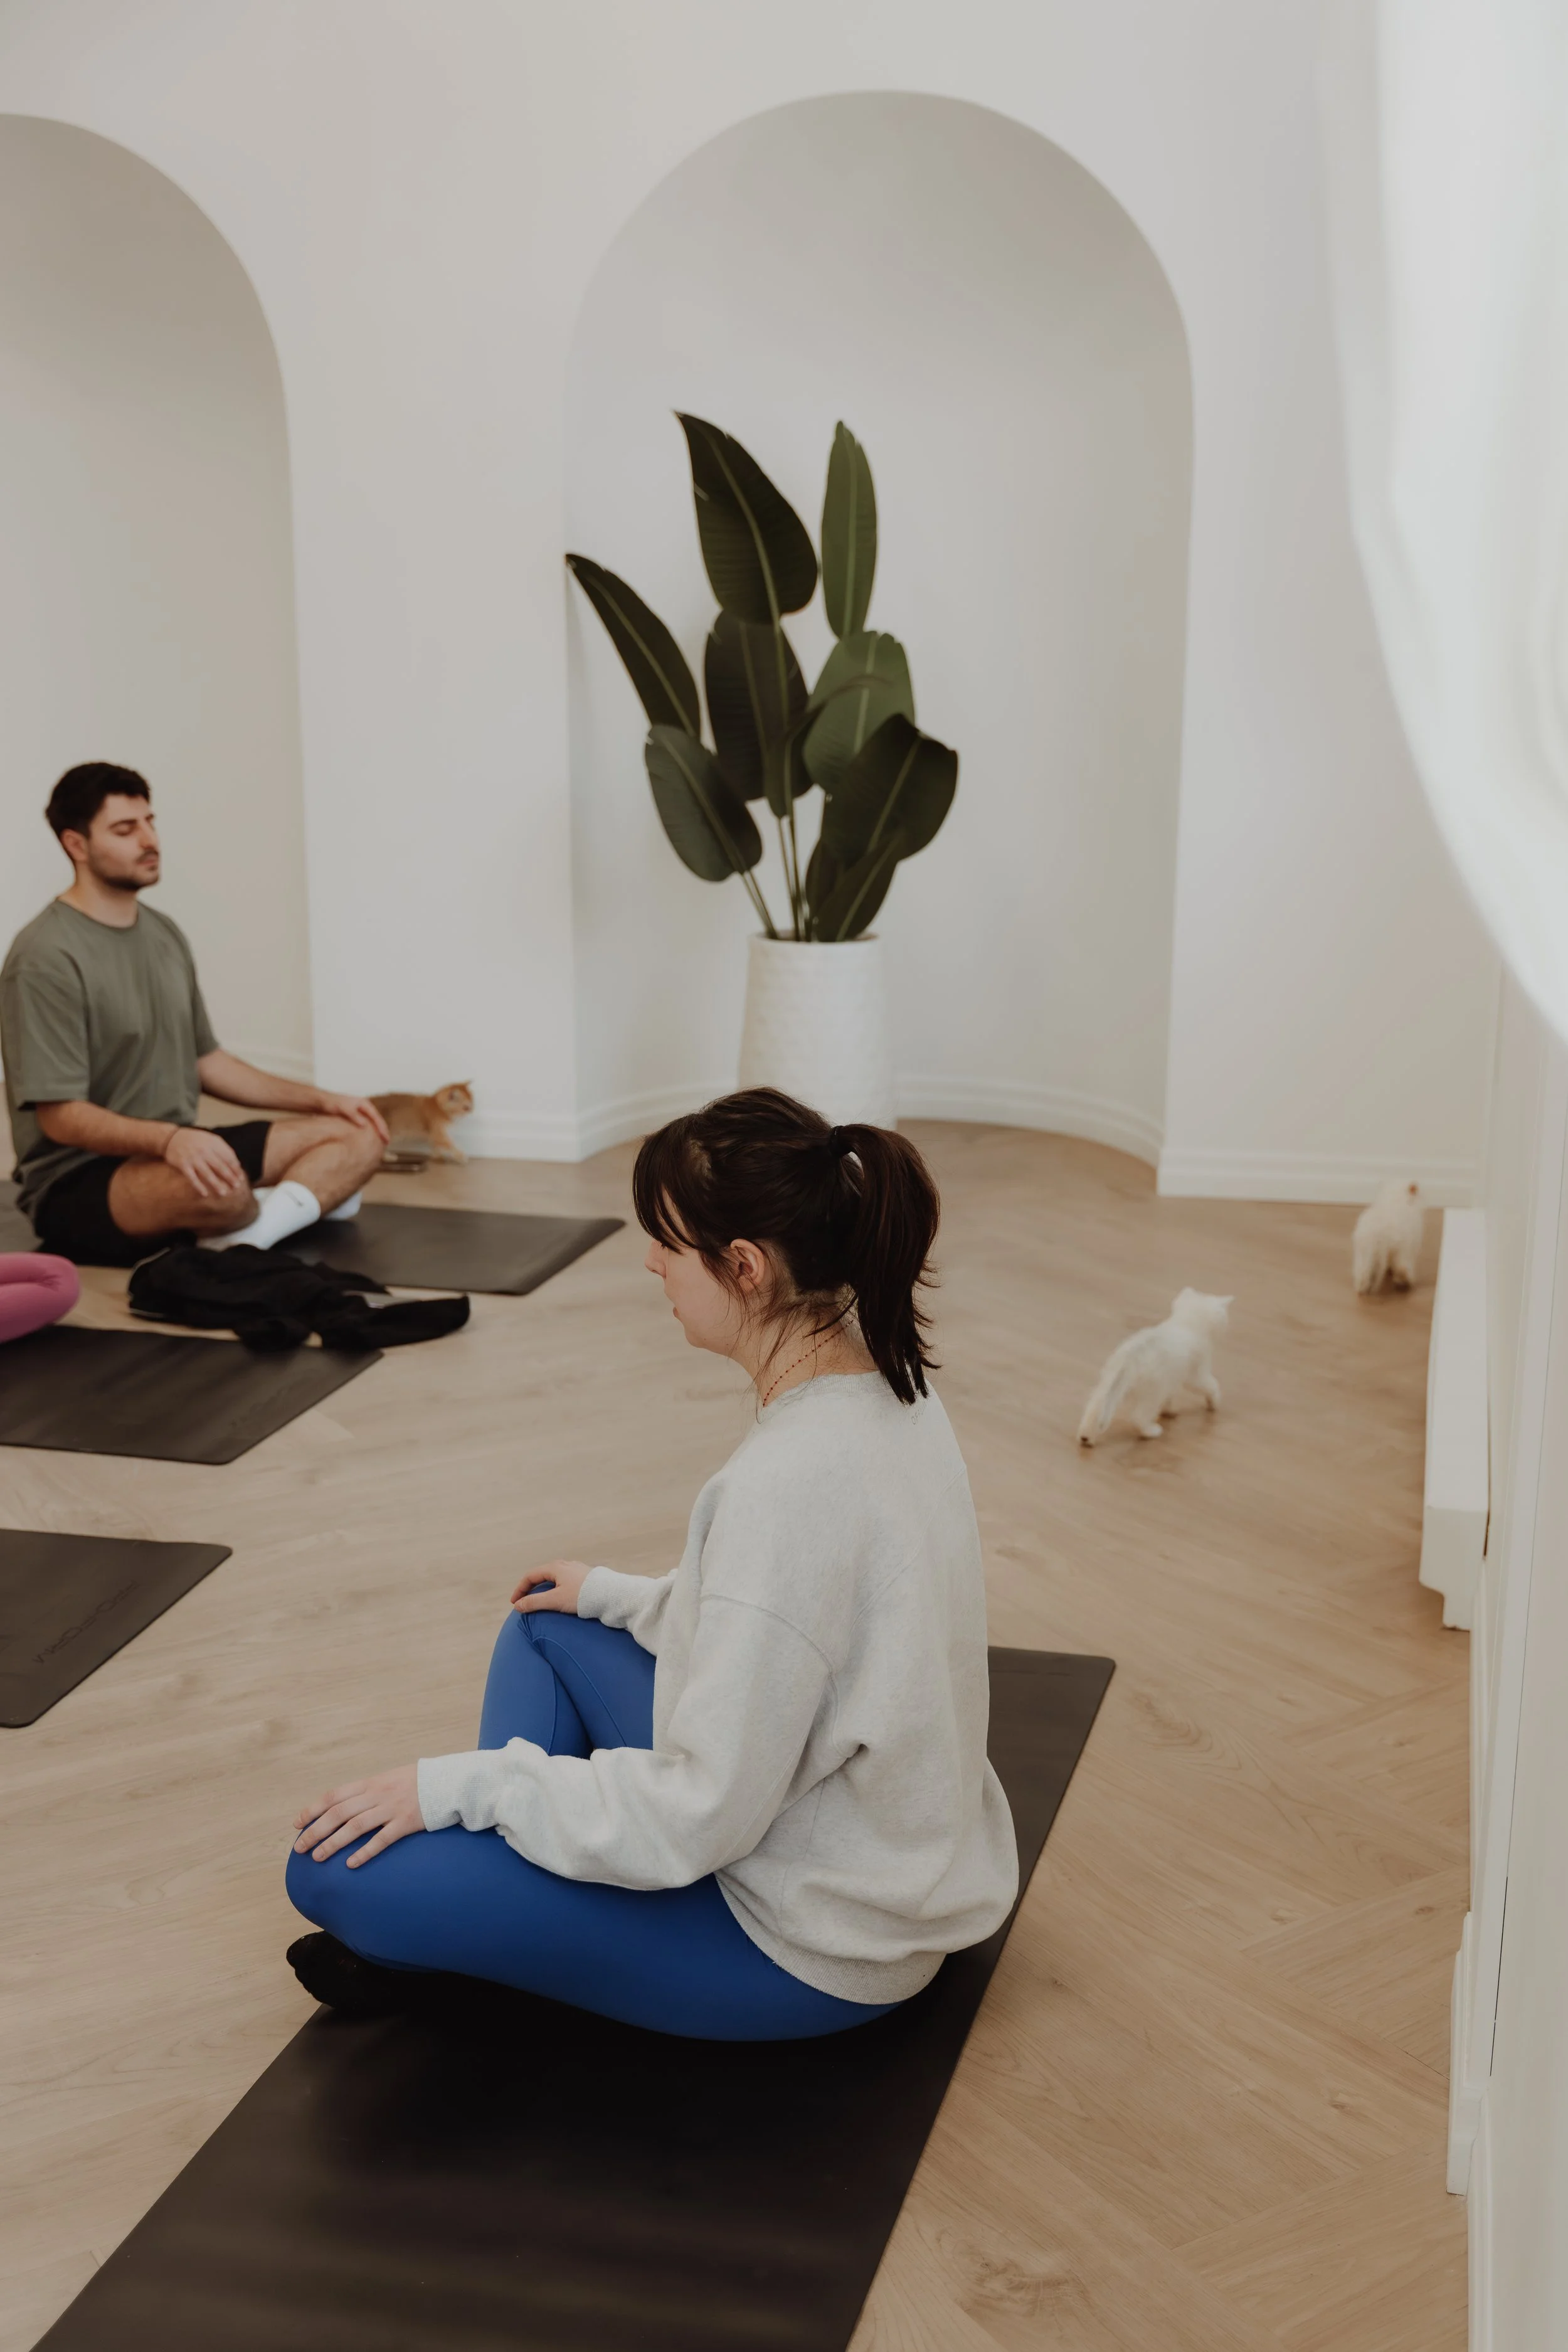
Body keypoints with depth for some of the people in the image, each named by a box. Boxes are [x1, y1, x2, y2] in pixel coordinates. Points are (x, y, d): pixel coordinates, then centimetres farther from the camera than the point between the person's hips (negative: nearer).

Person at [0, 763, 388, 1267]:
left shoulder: (165, 935, 12)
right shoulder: (46, 958, -16)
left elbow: (205, 1061, 20)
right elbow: (60, 1116, -20)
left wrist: (319, 1100, 12)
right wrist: (171, 1139, -36)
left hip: (178, 1151, 9)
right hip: (78, 1183, -9)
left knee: (358, 1135, -2)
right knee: (220, 1188, -41)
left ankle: (243, 1237, -21)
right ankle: (311, 1195, -10)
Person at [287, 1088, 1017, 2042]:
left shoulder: (791, 1480, -33)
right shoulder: (889, 1387, -5)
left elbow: (700, 1817, -27)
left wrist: (460, 1784, -16)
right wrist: (624, 1597, 18)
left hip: (813, 1945, -9)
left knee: (337, 1869, -14)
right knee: (548, 1623, 22)